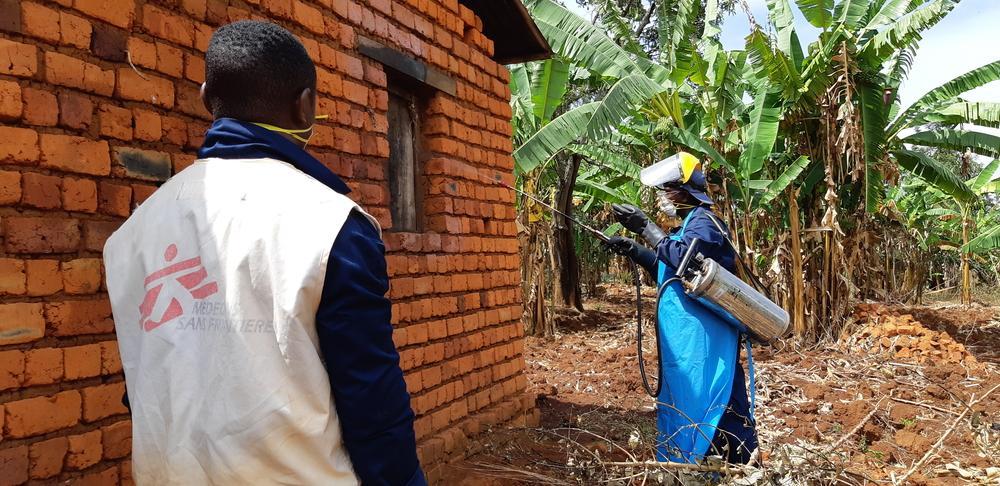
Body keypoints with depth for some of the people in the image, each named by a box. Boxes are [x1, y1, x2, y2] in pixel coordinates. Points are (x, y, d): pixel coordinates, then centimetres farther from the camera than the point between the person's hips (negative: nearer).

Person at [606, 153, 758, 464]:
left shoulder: (703, 221, -12)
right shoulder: (688, 224, 18)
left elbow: (684, 257, -29)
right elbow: (668, 270, 24)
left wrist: (645, 227, -23)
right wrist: (632, 250, 14)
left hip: (703, 336, -10)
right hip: (686, 335, 10)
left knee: (702, 398, -7)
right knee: (684, 396, 15)